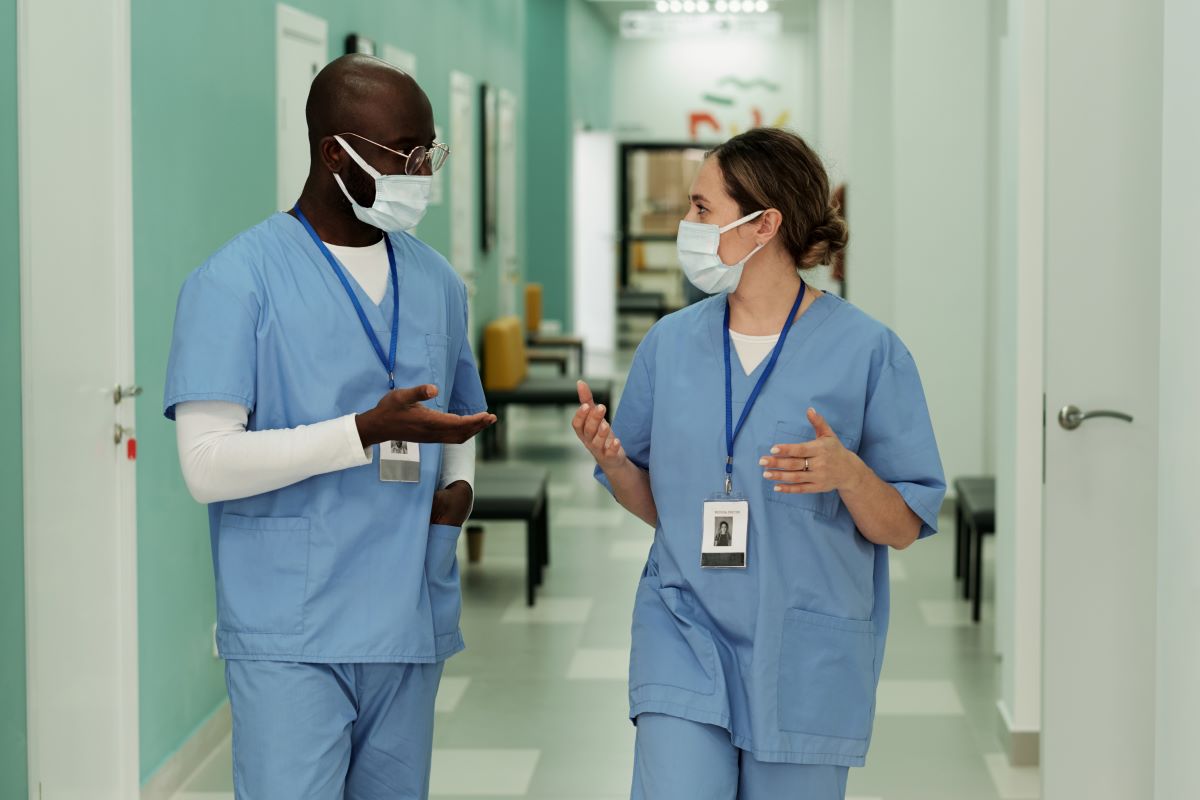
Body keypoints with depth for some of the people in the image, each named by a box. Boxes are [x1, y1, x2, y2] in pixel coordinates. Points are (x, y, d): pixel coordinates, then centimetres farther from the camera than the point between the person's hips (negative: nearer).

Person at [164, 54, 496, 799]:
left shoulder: (438, 283, 12)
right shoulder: (238, 281, -8)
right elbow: (208, 464, -15)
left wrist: (460, 486, 1)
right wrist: (368, 431, -24)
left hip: (411, 630, 6)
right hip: (291, 642, -5)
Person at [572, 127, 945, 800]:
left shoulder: (866, 351, -7)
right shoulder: (671, 343, 5)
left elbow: (904, 528, -4)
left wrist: (847, 473, -24)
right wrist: (610, 458, -7)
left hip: (807, 660, -2)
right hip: (685, 633, 2)